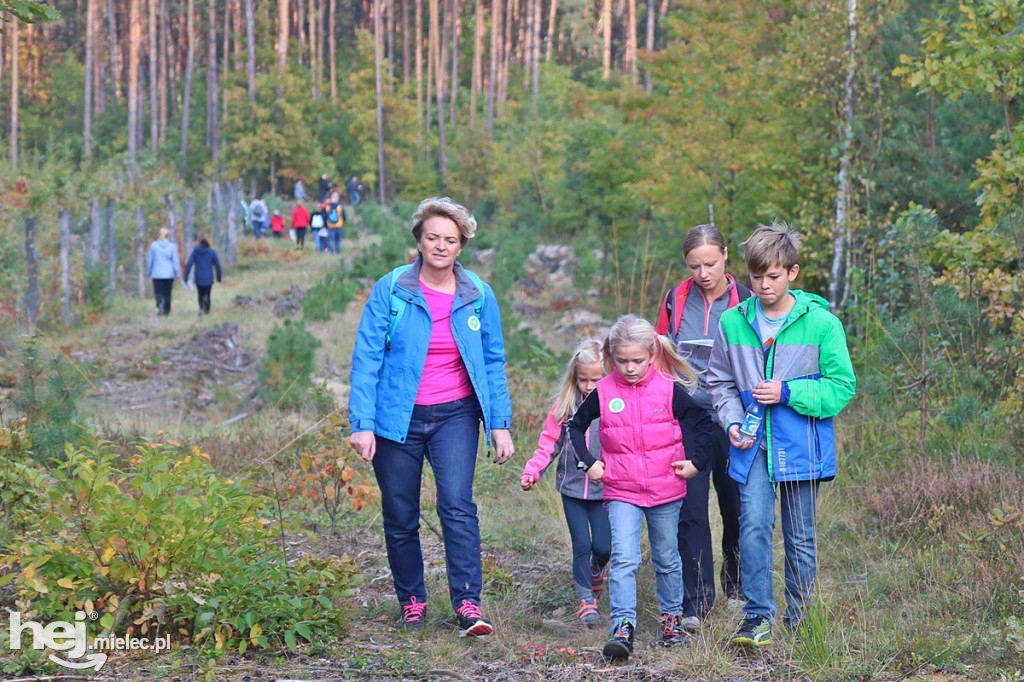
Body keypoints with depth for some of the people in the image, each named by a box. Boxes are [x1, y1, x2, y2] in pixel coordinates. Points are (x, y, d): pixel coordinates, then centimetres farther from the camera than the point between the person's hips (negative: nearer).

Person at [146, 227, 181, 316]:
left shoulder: (153, 245, -4)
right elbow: (176, 261, -3)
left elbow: (149, 260, 2)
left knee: (158, 292, 5)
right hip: (169, 274, 0)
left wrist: (148, 272, 13)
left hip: (157, 274, 0)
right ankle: (166, 310, 15)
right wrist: (177, 273, 5)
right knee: (167, 293, 12)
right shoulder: (172, 246, -6)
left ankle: (159, 304, -22)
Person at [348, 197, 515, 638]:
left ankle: (468, 602, -14)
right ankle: (412, 601, 24)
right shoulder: (389, 291, -5)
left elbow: (493, 363, 7)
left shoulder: (478, 296, 1)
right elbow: (366, 358, -6)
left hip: (455, 417, 0)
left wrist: (500, 424, 2)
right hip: (398, 417, 0)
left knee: (457, 504, -17)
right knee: (400, 517, 7)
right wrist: (362, 423, -12)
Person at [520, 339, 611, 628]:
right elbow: (549, 443, 4)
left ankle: (596, 571, 35)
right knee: (581, 544, -2)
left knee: (602, 546, 0)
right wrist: (532, 471, -9)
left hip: (604, 489, -1)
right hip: (572, 487, 1)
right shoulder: (565, 405, 0)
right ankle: (586, 599, 11)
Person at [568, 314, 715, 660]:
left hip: (666, 490, 0)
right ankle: (623, 628, -17)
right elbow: (576, 425, 12)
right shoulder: (603, 392, -3)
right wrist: (588, 462, 2)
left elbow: (703, 422, 4)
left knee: (667, 559, 15)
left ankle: (671, 616, 32)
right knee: (623, 560, -13)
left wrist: (696, 461, -2)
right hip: (621, 492, 0)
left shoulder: (669, 389, -6)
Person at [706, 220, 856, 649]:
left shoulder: (821, 323, -7)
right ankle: (758, 618, -6)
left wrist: (788, 393, -14)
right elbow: (719, 381, 14)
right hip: (753, 443, 1)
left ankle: (799, 620, 23)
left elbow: (842, 387, -3)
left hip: (801, 444, -1)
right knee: (754, 525, -13)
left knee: (800, 537, 9)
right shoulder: (733, 322, 2)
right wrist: (732, 422, -2)